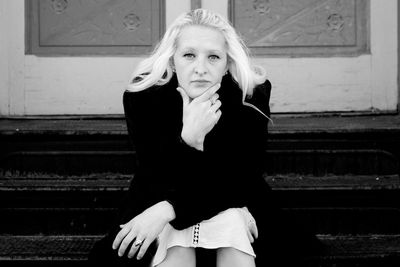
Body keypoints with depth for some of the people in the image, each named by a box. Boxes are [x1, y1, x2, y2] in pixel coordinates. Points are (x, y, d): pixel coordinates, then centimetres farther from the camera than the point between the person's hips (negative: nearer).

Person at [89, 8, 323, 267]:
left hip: (228, 201, 1)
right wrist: (188, 139, -43)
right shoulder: (142, 98, -20)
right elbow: (158, 179, -21)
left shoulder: (251, 97, -19)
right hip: (162, 198, -1)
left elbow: (240, 181, -20)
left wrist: (168, 209, -33)